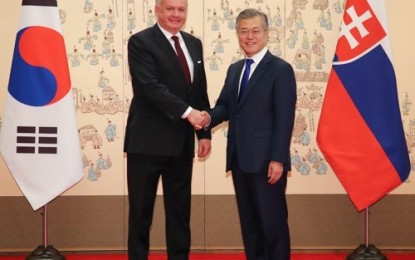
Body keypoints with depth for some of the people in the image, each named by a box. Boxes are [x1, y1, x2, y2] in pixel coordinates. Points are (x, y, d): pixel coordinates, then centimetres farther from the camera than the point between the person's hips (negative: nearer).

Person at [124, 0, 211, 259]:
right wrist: (187, 111, -26)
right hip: (148, 140, -6)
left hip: (182, 142, 6)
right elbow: (150, 85, -19)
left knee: (180, 211, 11)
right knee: (141, 211, 4)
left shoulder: (194, 44, 13)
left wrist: (204, 133, 7)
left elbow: (201, 92, 14)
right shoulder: (140, 42, -7)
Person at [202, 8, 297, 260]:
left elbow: (285, 118, -12)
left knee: (273, 221, 0)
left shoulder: (281, 69, -6)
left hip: (267, 160, -7)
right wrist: (209, 118, -10)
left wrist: (278, 159, -18)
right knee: (249, 221, 13)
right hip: (240, 159, 7)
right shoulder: (234, 69, 18)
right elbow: (225, 106, 13)